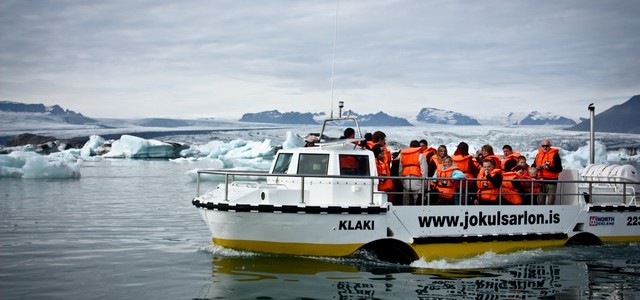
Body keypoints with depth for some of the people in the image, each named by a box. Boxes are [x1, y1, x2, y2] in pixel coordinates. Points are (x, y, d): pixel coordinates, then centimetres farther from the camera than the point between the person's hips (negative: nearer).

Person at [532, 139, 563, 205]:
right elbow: (533, 166, 20)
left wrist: (549, 168, -22)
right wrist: (537, 167, -3)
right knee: (540, 201, 11)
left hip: (551, 180, -5)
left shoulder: (554, 154, -4)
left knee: (550, 203, -6)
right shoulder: (538, 154, 12)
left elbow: (559, 169, -9)